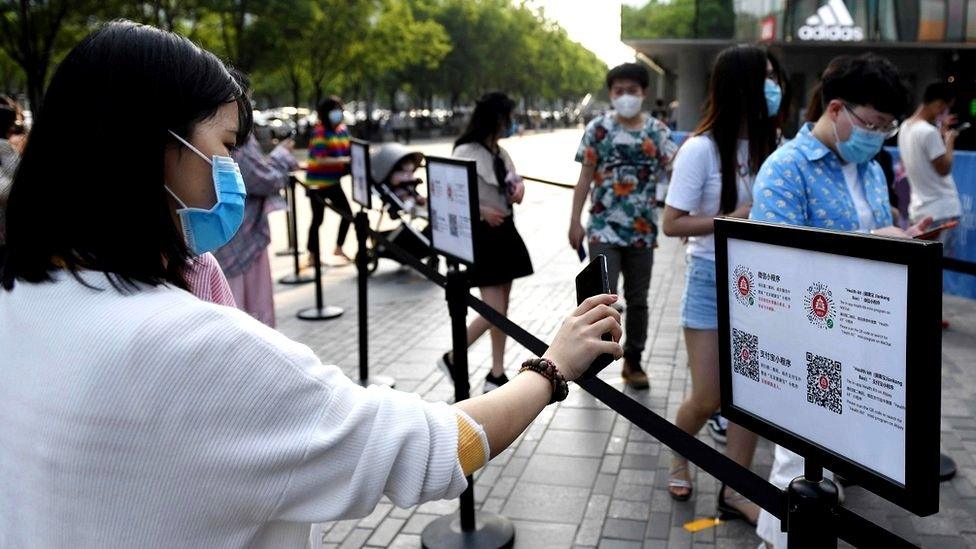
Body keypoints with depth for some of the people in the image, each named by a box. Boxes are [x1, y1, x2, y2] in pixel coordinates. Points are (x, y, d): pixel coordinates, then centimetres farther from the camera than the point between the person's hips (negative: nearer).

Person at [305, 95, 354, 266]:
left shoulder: (342, 129, 6)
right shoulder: (320, 132, -16)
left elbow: (347, 151, 14)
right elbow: (321, 159, -24)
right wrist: (344, 160, -29)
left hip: (333, 181, 7)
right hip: (317, 183, -7)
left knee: (348, 213, 7)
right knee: (317, 219, 1)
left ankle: (339, 248, 25)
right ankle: (312, 257, 13)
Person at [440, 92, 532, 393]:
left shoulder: (501, 153, 9)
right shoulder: (465, 153, -14)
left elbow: (515, 182, 23)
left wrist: (519, 187, 0)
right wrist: (482, 211, -25)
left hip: (506, 232, 8)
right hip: (481, 235, -8)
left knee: (503, 308, 10)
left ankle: (497, 375, 20)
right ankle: (452, 359, 13)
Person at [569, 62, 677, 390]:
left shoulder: (657, 130, 4)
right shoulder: (598, 128, -1)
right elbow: (585, 177, 0)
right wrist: (575, 221, -4)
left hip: (642, 231, 3)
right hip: (604, 229, -2)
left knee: (637, 300, 12)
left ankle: (633, 361, 26)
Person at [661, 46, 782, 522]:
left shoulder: (766, 145, 2)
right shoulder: (701, 149, -14)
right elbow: (671, 224, -14)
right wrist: (733, 219, -21)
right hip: (712, 280, -5)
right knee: (707, 398, 3)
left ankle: (734, 490, 21)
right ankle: (679, 458, 34)